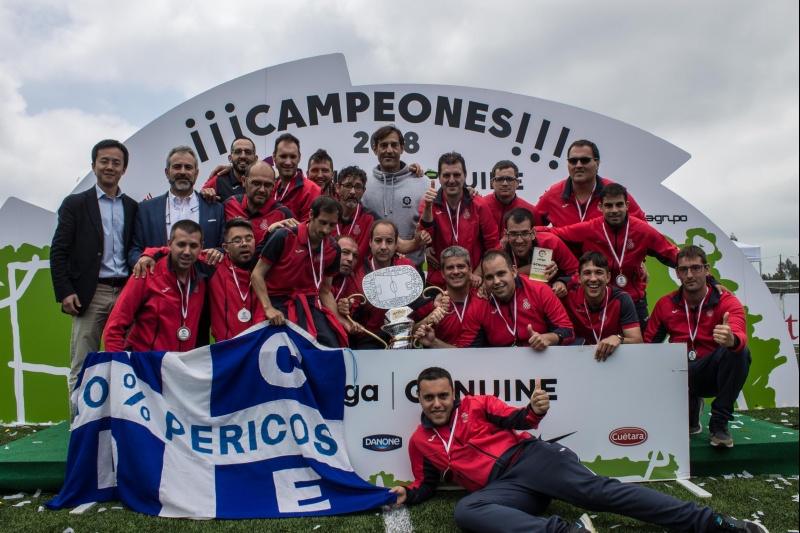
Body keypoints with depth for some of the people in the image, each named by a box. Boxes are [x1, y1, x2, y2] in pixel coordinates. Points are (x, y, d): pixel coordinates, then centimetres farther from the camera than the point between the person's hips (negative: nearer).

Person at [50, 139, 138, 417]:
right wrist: (65, 292, -7)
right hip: (90, 295, -2)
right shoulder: (75, 203, 8)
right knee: (82, 368, 1)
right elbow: (59, 251, 3)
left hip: (125, 294, 2)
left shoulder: (133, 207, 14)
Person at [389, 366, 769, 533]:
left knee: (598, 491, -20)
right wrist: (409, 494, 1)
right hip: (502, 486, 1)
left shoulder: (476, 404, 11)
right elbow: (428, 483, 23)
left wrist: (534, 411, -20)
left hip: (528, 455, -1)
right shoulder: (420, 442, 16)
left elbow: (515, 419, 4)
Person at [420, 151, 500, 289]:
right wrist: (427, 207, -25)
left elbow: (492, 245, -1)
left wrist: (478, 273, -8)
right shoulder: (429, 203, -2)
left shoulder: (479, 205, -3)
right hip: (437, 282, 0)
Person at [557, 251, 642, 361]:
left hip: (612, 355, 2)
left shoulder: (621, 299, -13)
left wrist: (618, 339, -38)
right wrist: (558, 283, -16)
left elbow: (638, 342, -17)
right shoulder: (569, 292, -13)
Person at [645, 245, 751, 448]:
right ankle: (690, 420, 5)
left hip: (713, 374, -1)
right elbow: (648, 344, 1)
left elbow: (740, 336, -29)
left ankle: (719, 423, -14)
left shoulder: (727, 302, -8)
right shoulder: (665, 305, 1)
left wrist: (732, 340, -54)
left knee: (740, 352, -32)